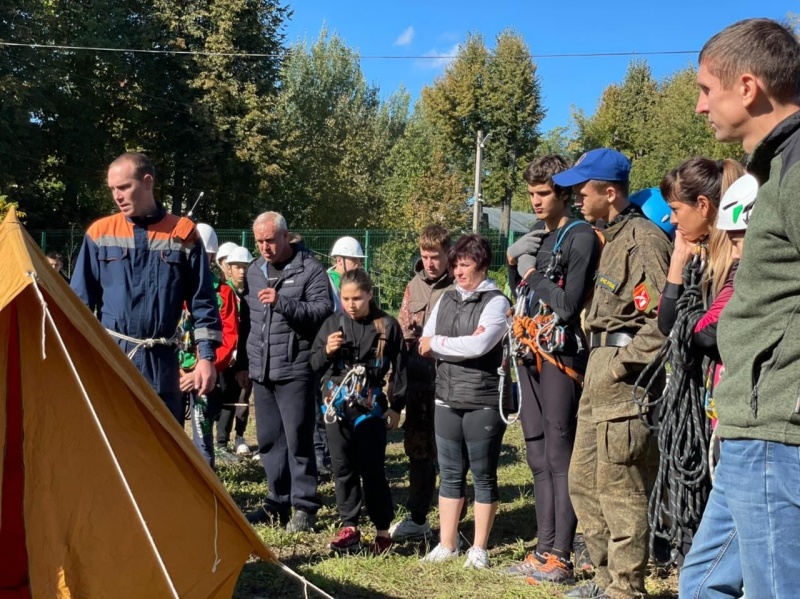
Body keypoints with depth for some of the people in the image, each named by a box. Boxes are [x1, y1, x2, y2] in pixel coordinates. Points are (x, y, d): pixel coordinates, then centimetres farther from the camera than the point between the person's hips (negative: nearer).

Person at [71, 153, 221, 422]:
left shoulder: (183, 233, 1)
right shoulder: (100, 233, 3)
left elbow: (202, 301, 3)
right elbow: (80, 300, 6)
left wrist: (206, 355, -3)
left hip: (162, 363, 0)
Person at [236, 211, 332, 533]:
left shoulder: (309, 269, -5)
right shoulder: (254, 271, 15)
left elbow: (324, 310, -16)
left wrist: (283, 303, -25)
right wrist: (243, 363, 20)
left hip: (295, 370, -7)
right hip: (260, 371, 7)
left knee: (298, 440, -4)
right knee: (269, 440, 12)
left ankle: (304, 506, 6)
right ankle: (278, 502, 23)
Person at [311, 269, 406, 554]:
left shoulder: (387, 326, -3)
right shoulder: (332, 323, 4)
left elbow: (400, 369, 3)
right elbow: (315, 364, 7)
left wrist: (396, 407, 2)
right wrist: (327, 351, -14)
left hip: (370, 409, -3)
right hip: (336, 407, 3)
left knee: (372, 471, -1)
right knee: (343, 469, 8)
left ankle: (383, 530, 10)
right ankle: (349, 527, 17)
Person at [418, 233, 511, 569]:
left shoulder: (496, 302, -6)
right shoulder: (446, 300, 12)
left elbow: (479, 345, -20)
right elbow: (424, 345, 6)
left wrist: (438, 343, -7)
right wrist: (463, 344, -8)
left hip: (484, 401, -5)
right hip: (447, 399, 6)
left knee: (483, 476, 5)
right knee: (450, 475, 11)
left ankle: (479, 549, 13)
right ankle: (447, 545, 20)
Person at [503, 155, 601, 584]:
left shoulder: (581, 238, -7)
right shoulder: (537, 238, 18)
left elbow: (569, 303, -16)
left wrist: (534, 275, -5)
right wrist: (515, 263, 9)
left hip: (561, 355, -8)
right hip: (531, 354, 9)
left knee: (559, 455, -7)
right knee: (538, 456, 10)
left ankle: (561, 557, -2)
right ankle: (544, 550, 18)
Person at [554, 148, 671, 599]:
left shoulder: (644, 240, -14)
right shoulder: (614, 239, 18)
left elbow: (661, 318, -22)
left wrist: (622, 365, -20)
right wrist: (599, 363, 15)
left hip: (624, 383, -11)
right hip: (600, 380, 11)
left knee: (620, 491, -3)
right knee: (584, 482, 16)